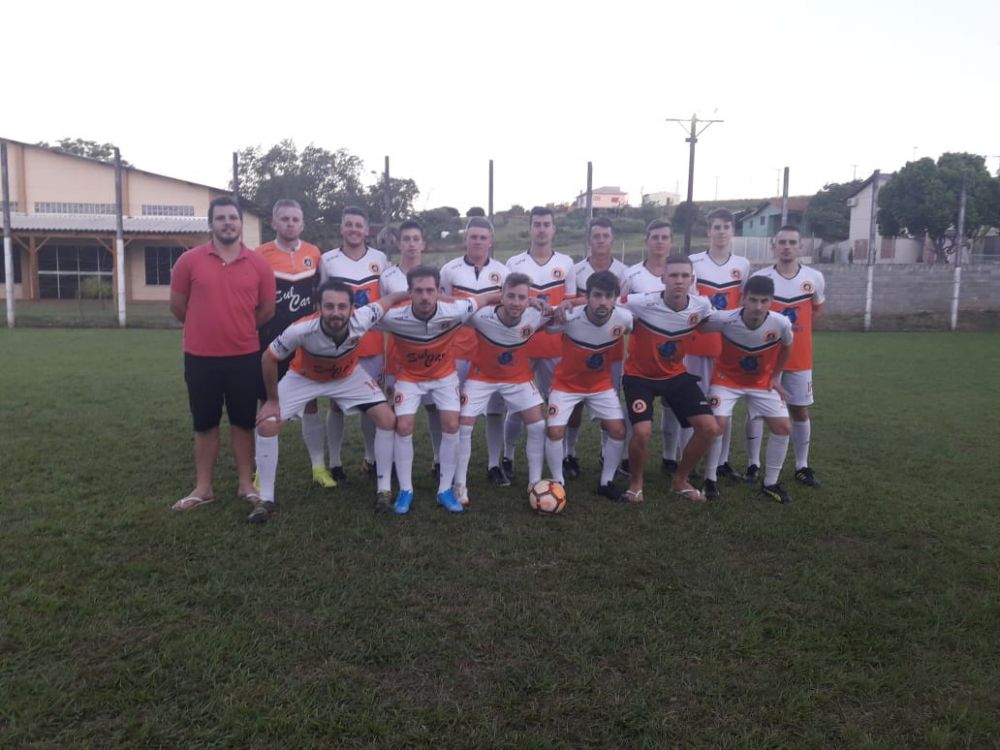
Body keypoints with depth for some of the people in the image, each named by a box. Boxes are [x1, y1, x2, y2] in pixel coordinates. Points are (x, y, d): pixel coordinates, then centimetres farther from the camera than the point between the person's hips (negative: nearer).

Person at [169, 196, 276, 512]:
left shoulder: (259, 264, -1)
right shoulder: (189, 260, -4)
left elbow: (267, 310, 8)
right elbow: (177, 306, 6)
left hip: (245, 356, 1)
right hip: (201, 356, 0)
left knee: (243, 422, 10)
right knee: (204, 424, 10)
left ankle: (246, 483, 22)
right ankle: (203, 487, 22)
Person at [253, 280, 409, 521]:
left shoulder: (361, 320, -37)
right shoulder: (301, 330, -41)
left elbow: (387, 300, -15)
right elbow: (268, 359, -22)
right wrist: (272, 400, -13)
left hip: (348, 376, 1)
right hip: (304, 377, -1)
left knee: (387, 419, -11)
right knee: (267, 426, -13)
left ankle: (384, 489, 6)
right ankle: (265, 499, 4)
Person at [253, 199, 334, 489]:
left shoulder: (314, 254, 4)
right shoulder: (260, 255, -6)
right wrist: (255, 335, -3)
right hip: (271, 342, -2)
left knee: (310, 402, 6)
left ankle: (319, 466, 15)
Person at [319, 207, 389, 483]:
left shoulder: (381, 259, 5)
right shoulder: (327, 260, -1)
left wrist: (389, 346, 8)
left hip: (373, 345, 2)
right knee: (337, 403, 5)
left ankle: (371, 459, 20)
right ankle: (335, 462, 14)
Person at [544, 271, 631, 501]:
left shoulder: (624, 318, -22)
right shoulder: (570, 318, -30)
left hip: (602, 385, 3)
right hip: (567, 384, -2)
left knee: (619, 430, -5)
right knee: (555, 431, -14)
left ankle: (606, 482, 17)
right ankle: (558, 483, 9)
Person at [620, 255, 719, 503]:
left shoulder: (701, 306, -14)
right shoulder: (643, 303, -27)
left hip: (676, 374, 4)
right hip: (639, 376, -4)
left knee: (710, 428, -5)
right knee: (642, 432, -23)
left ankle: (680, 480, 20)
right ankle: (636, 481, 9)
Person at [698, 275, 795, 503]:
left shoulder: (781, 324, -24)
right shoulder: (725, 320, -32)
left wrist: (775, 377, 3)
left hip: (762, 381, 3)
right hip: (727, 378, -3)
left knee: (783, 426, -6)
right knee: (717, 423, -19)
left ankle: (770, 483, 12)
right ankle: (710, 479, 3)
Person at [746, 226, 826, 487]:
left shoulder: (815, 278, -1)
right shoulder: (760, 278, -8)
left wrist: (796, 331, 10)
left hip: (799, 358, 2)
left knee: (800, 411, 8)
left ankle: (802, 467, 20)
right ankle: (753, 464, 14)